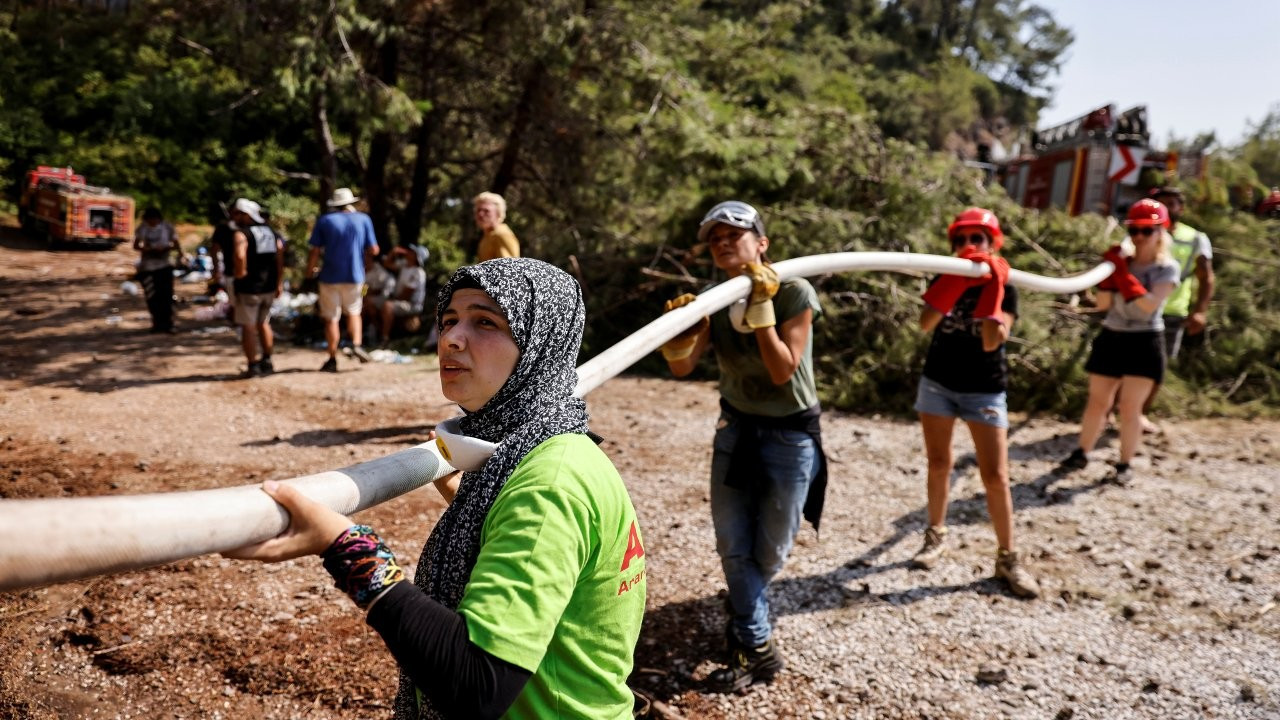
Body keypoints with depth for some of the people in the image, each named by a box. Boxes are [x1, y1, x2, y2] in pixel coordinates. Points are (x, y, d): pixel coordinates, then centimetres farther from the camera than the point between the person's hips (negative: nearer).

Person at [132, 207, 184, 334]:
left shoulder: (167, 227, -1)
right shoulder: (142, 228, 1)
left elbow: (175, 244, 5)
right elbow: (136, 245, 2)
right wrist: (149, 250, -16)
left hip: (164, 265, -1)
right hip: (147, 267, 1)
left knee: (166, 295, -7)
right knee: (152, 297, 2)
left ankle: (168, 324, -2)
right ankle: (157, 323, 14)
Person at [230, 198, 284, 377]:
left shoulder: (241, 234, -13)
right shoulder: (271, 232, 8)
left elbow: (240, 256, -31)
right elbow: (280, 259, 8)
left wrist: (240, 274, -15)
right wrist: (279, 283, 12)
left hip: (249, 288, -6)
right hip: (269, 287, 7)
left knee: (248, 327, 3)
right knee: (263, 323, 20)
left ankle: (253, 366, 4)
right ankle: (267, 362, 24)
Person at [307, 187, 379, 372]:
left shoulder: (325, 221, 0)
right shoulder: (363, 219, 2)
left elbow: (315, 251, -4)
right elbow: (373, 250, 2)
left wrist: (310, 271, 9)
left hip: (330, 277, -1)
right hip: (354, 276, 1)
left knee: (331, 318, 5)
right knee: (353, 312, 20)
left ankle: (332, 359, 6)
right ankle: (357, 344, -2)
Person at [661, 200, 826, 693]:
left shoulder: (795, 292, -19)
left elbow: (782, 371, -25)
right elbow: (683, 367, -15)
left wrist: (760, 308, -30)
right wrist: (679, 332, -36)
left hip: (790, 434, -4)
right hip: (736, 428, 4)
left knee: (769, 552, 11)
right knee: (732, 546, 5)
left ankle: (743, 628, 41)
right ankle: (759, 649, 22)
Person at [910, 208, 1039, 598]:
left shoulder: (1005, 290, -7)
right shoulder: (946, 279, -1)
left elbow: (992, 342, -22)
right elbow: (925, 323, -20)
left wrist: (991, 288, -23)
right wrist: (957, 280, -27)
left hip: (985, 391, -2)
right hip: (938, 383, 3)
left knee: (995, 476, -5)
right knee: (939, 464, 11)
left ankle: (1007, 558, 7)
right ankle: (936, 536, 28)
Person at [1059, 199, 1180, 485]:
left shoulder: (1167, 268, -5)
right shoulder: (1122, 261, 6)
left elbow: (1149, 305, -21)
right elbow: (1102, 305, 0)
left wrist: (1122, 271, -22)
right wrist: (1109, 271, -11)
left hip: (1144, 343, -4)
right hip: (1110, 338, 4)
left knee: (1130, 407, -1)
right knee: (1097, 402, 10)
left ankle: (1125, 465, 11)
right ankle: (1081, 454, 22)